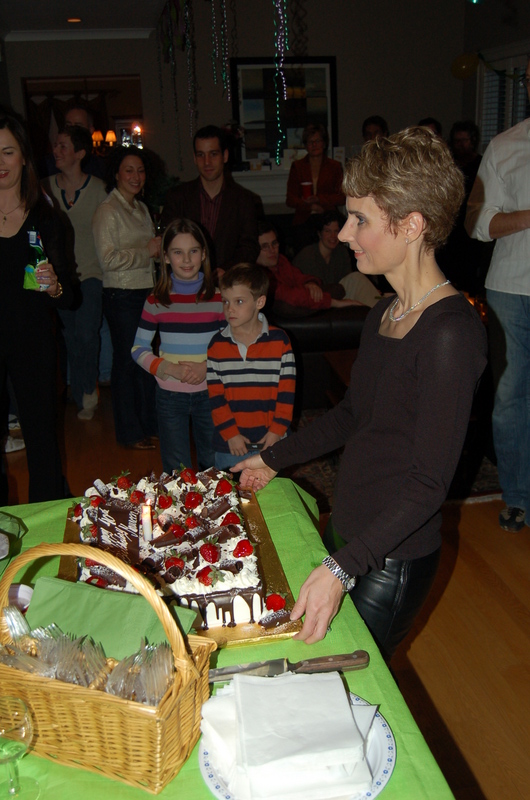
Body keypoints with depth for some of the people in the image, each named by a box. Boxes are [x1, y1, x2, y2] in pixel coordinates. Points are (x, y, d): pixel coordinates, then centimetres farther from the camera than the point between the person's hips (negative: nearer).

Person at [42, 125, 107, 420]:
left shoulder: (98, 188, -2)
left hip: (90, 273, -3)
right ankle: (83, 398, 22)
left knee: (87, 334, -13)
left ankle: (89, 392, 11)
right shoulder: (47, 188, 4)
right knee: (72, 339, 7)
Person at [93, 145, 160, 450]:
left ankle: (149, 424, 24)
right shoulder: (107, 211, -9)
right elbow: (109, 259, -18)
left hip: (147, 291, 7)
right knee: (127, 361, 1)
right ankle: (130, 432, 13)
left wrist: (160, 248, 6)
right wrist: (147, 251, -14)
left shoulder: (141, 207, 16)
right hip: (122, 295, -7)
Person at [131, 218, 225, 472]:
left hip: (210, 392, 0)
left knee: (215, 468, 10)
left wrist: (207, 367, -15)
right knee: (176, 473, 8)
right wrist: (171, 368, -14)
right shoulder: (156, 301, -1)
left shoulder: (219, 297, -2)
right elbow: (138, 349, 2)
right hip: (170, 395, 0)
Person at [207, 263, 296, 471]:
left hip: (270, 441, -1)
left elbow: (287, 391, -2)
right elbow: (216, 395, 0)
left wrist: (277, 430, -7)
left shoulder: (279, 340, -2)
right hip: (229, 445, 1)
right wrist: (230, 433, -7)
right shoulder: (217, 345, 1)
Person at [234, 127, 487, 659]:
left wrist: (342, 569, -30)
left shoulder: (451, 332, -23)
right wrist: (274, 459, 25)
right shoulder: (383, 314, 5)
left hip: (391, 561, -8)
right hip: (344, 534, 8)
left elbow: (429, 482, -24)